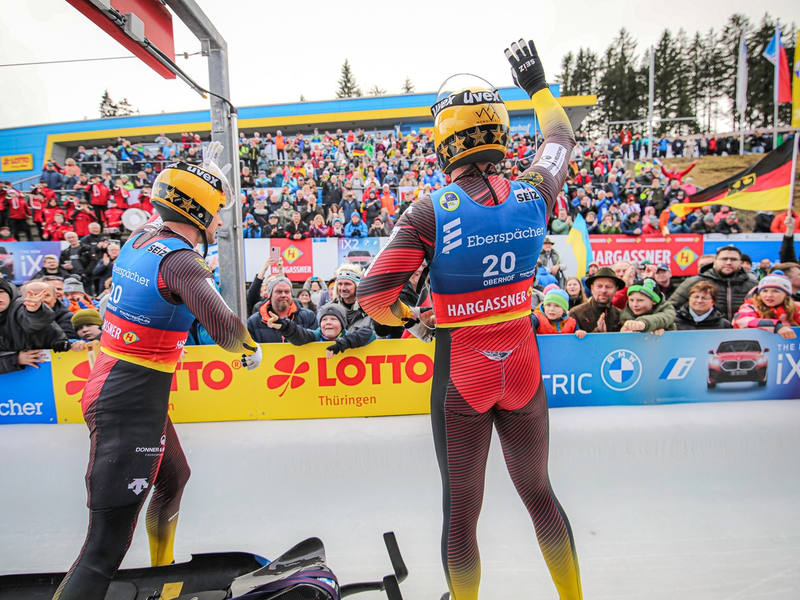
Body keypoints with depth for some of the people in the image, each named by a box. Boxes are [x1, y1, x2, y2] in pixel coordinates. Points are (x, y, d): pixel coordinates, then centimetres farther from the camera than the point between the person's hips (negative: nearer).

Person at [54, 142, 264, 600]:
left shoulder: (142, 237, 5)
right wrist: (250, 350, -9)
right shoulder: (179, 261, -21)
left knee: (174, 477, 28)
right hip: (132, 405, -10)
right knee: (109, 545, -5)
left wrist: (205, 170, 36)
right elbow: (224, 327, -31)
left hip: (111, 388, 10)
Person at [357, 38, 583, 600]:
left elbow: (373, 294, -19)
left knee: (461, 510, 15)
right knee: (540, 494, 24)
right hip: (523, 368, 4)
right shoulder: (533, 194, -6)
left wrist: (412, 319, 2)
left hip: (461, 375, -3)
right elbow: (561, 139, 17)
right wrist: (538, 84, 32)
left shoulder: (431, 211, -17)